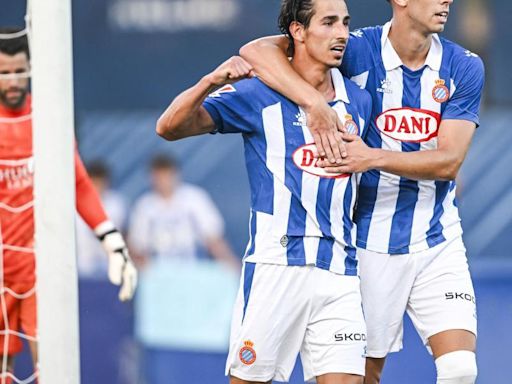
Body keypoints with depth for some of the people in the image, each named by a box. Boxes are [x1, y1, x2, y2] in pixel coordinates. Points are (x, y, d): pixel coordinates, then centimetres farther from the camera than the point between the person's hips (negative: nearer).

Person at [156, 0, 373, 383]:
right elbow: (170, 127, -9)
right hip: (276, 263, -4)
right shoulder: (259, 94, -2)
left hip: (340, 269, 4)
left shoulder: (358, 100, 12)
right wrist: (211, 82, -23)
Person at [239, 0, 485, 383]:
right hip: (369, 245, -2)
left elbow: (449, 160, -11)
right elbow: (257, 50, -19)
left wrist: (375, 157, -25)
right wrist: (315, 102, -33)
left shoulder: (464, 67, -3)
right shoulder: (358, 51, -10)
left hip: (438, 242, 2)